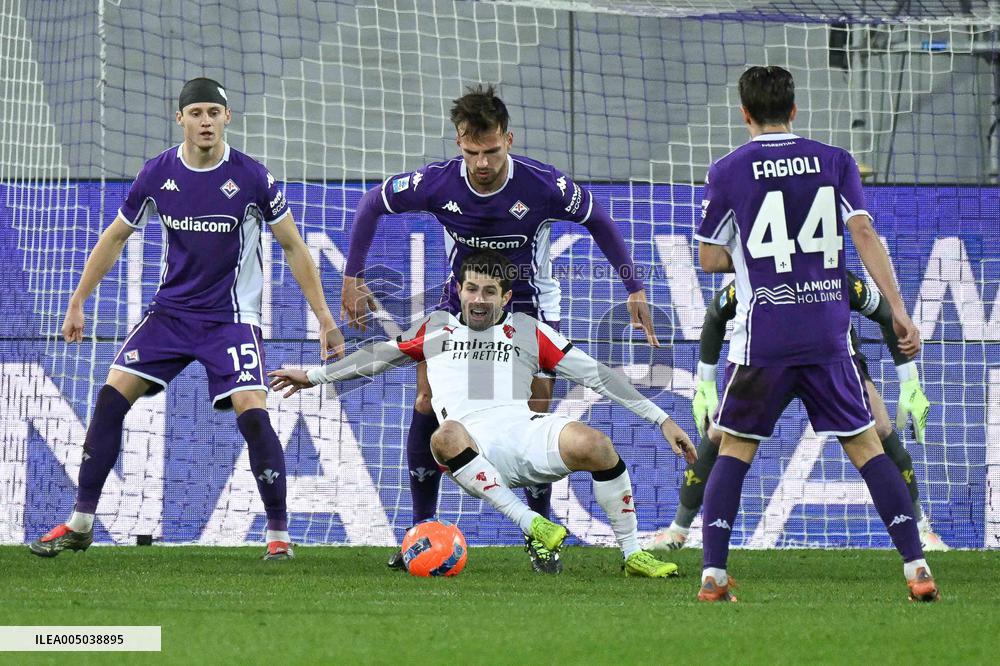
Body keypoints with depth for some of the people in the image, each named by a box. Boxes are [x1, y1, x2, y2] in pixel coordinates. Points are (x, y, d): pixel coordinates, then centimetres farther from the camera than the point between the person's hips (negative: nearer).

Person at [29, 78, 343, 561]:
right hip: (170, 312, 3)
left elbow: (292, 246, -2)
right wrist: (77, 303, 12)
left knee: (252, 413, -19)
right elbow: (116, 236, 10)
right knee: (111, 398, -7)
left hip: (232, 317, -3)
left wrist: (324, 319, -4)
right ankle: (80, 524, 3)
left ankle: (279, 533, -4)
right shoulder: (157, 174, -4)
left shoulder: (252, 177, -12)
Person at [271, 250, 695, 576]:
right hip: (472, 453, 0)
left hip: (525, 431, 0)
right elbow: (379, 356, 39)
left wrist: (660, 419, 8)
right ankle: (531, 524, -40)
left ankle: (633, 554, -18)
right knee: (446, 437, -39)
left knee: (591, 444, -33)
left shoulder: (528, 331, 18)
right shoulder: (436, 328, 24)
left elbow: (596, 375, 14)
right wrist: (314, 377, 42)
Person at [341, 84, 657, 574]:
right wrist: (353, 278, -5)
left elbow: (598, 221, -8)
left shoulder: (543, 186, -26)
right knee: (426, 405, -11)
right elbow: (372, 204, -5)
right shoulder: (437, 182, -22)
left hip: (530, 305, -2)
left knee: (535, 419, -9)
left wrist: (634, 289, -7)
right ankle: (421, 529, 1)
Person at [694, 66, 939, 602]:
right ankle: (916, 567, -1)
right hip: (827, 333, 2)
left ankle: (713, 574, -1)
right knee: (865, 445, 8)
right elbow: (865, 235, -3)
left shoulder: (728, 172, 1)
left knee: (734, 449, 10)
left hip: (762, 337, -1)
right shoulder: (834, 161, 5)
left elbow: (708, 259, 6)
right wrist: (898, 311, -4)